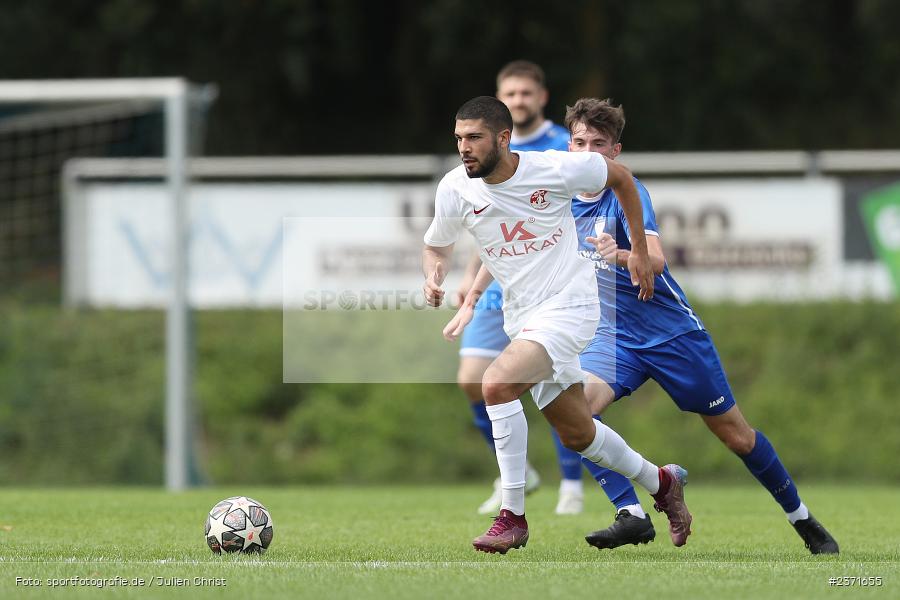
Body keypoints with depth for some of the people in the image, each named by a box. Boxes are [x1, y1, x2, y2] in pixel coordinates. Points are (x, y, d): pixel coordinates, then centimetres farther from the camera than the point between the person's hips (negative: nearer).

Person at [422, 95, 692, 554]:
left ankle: (512, 516, -20)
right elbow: (436, 246, 11)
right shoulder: (455, 189, -7)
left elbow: (620, 177, 3)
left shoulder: (558, 169, -17)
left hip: (568, 306, -6)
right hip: (520, 317, 6)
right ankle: (661, 483, 41)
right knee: (577, 434, 15)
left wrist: (640, 250, 8)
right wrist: (433, 277, -12)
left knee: (497, 384, -28)